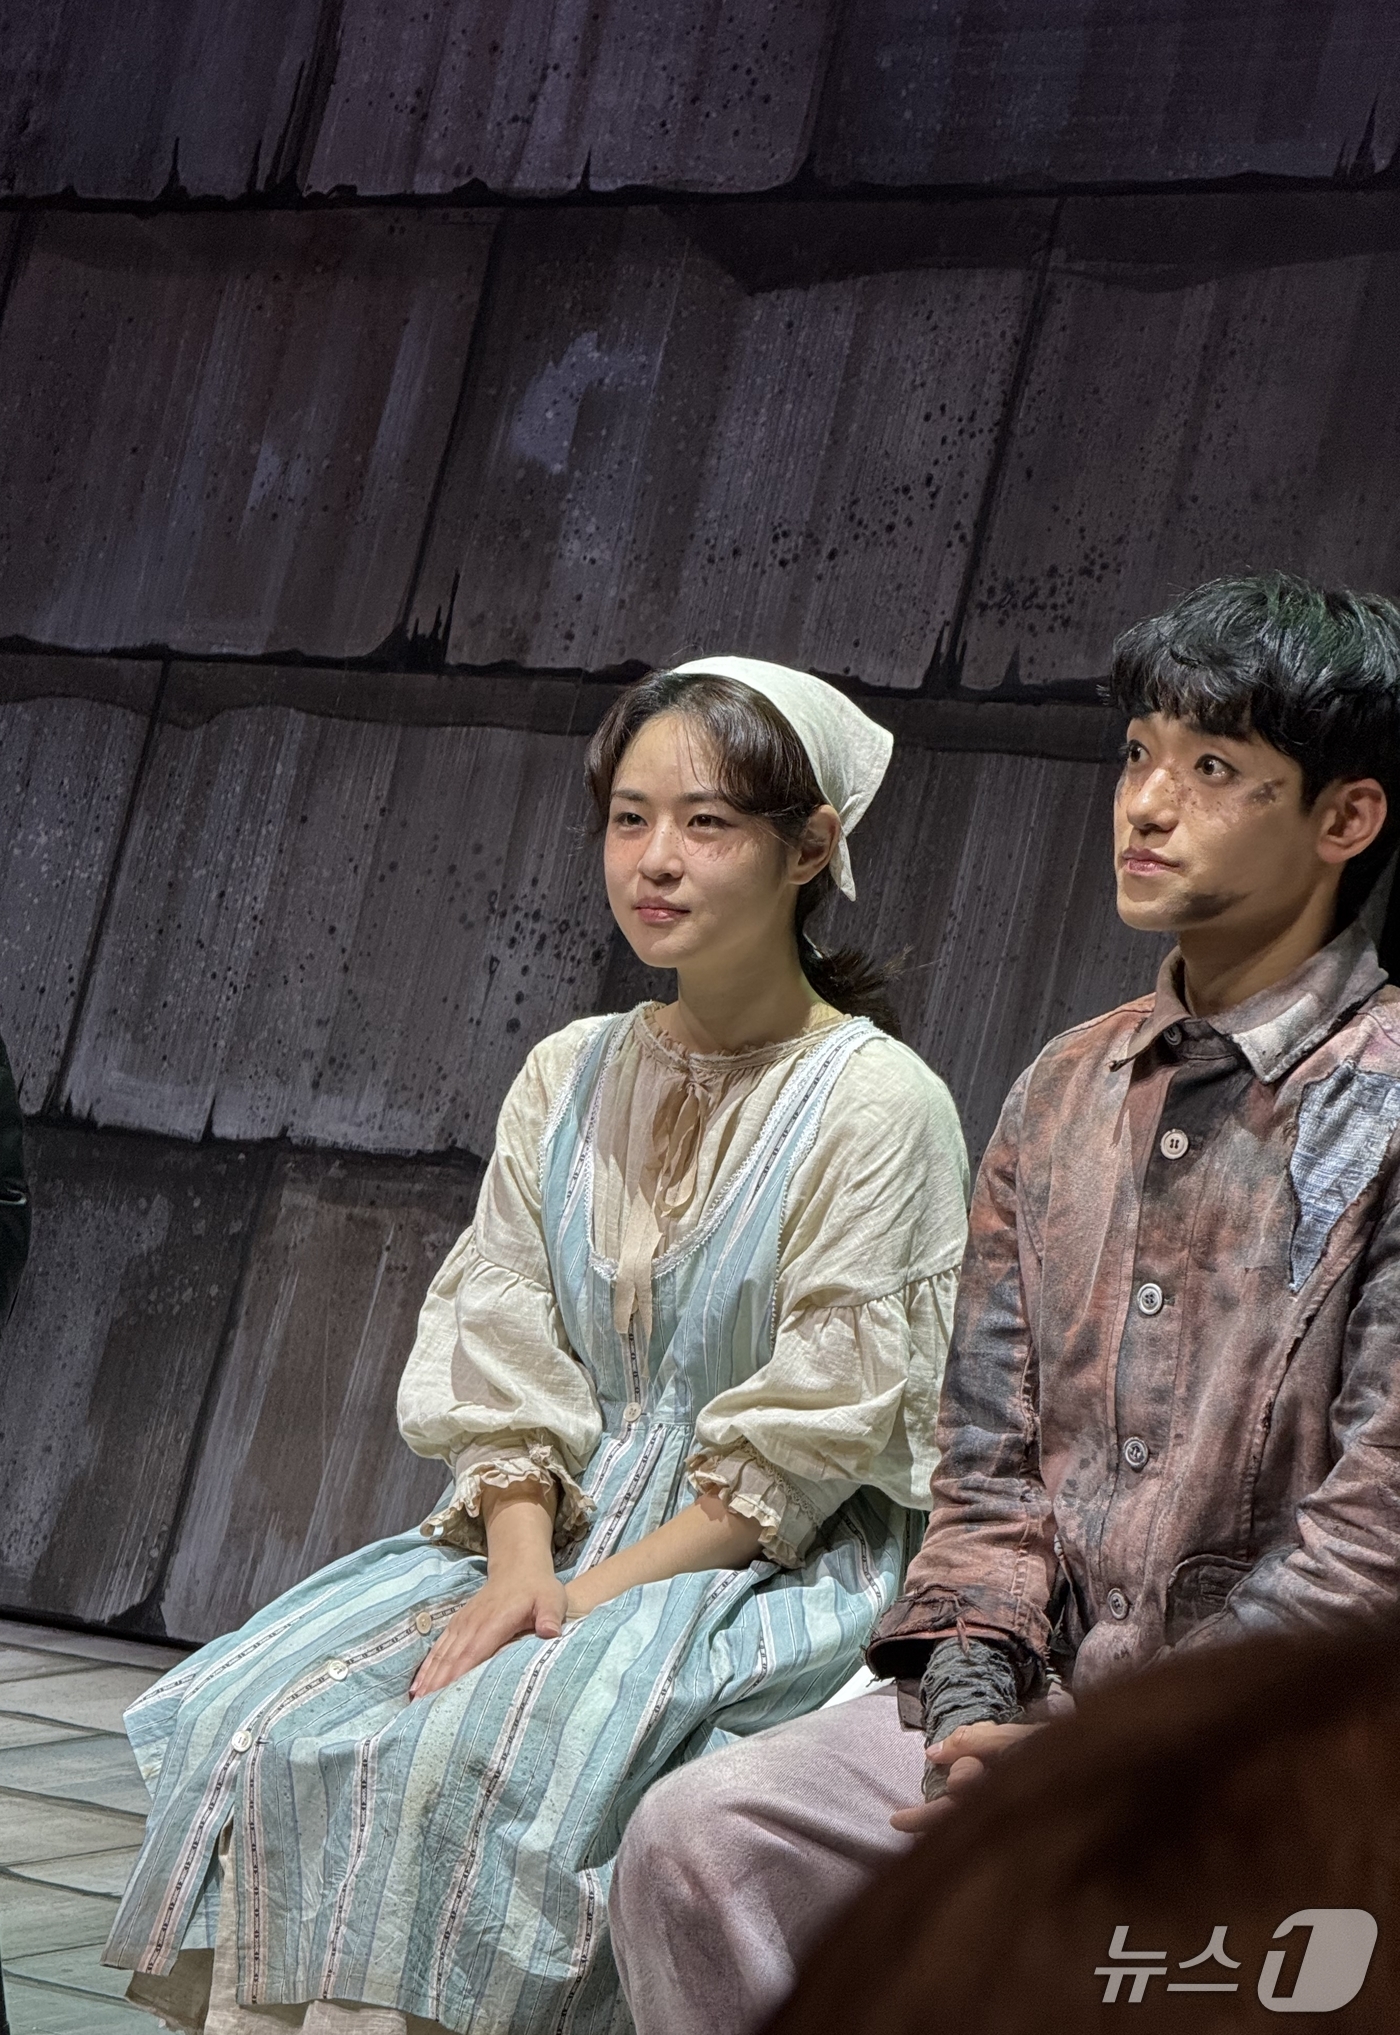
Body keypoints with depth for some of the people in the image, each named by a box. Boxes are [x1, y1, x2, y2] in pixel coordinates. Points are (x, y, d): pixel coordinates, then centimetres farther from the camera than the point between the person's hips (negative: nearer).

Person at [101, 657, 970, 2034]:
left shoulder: (878, 1107, -9)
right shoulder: (570, 1079, 10)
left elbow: (802, 1454, -12)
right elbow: (504, 1366, 6)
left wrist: (592, 1597, -16)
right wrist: (520, 1570, -11)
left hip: (773, 1577, -6)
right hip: (561, 1540, 6)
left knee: (460, 1764, -29)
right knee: (261, 1729, -17)